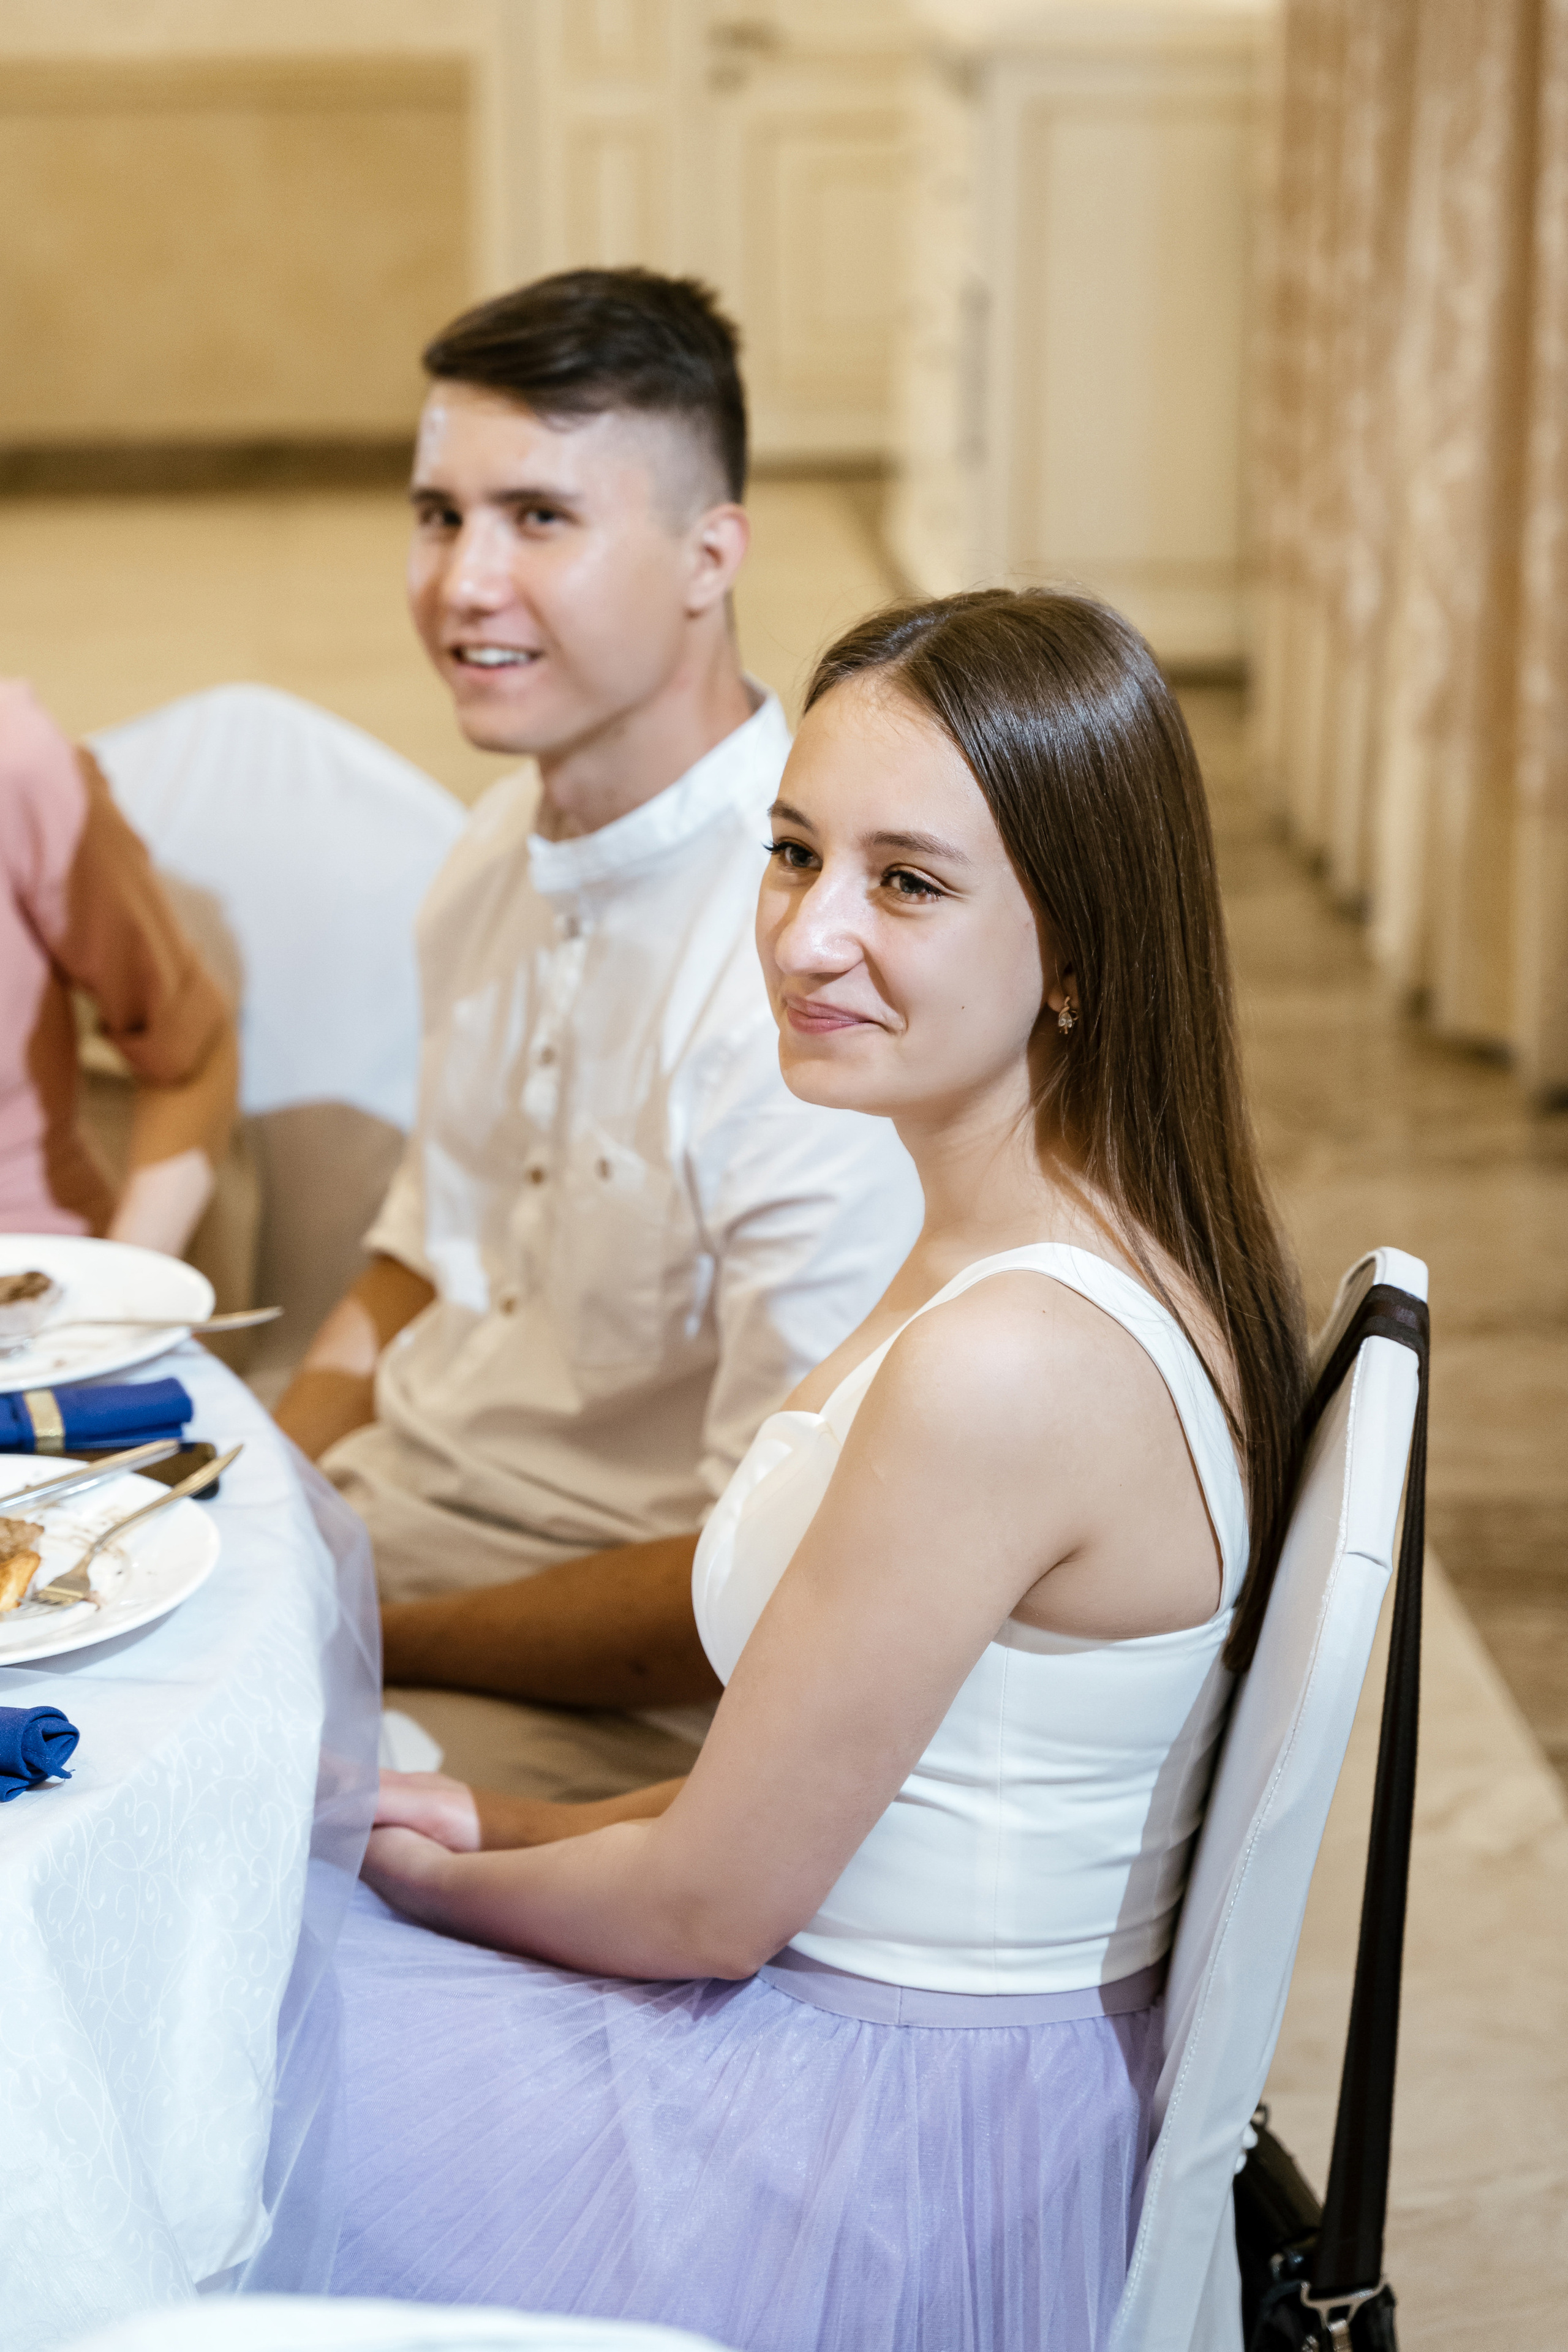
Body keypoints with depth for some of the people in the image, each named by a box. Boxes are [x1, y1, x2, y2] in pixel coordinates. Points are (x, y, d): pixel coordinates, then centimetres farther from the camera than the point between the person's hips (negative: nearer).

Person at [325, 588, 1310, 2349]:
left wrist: (446, 1875, -2)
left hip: (893, 2169, -9)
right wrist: (530, 1826, 6)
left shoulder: (1003, 1370, -31)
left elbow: (712, 1904, -20)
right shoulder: (1116, 1253, -1)